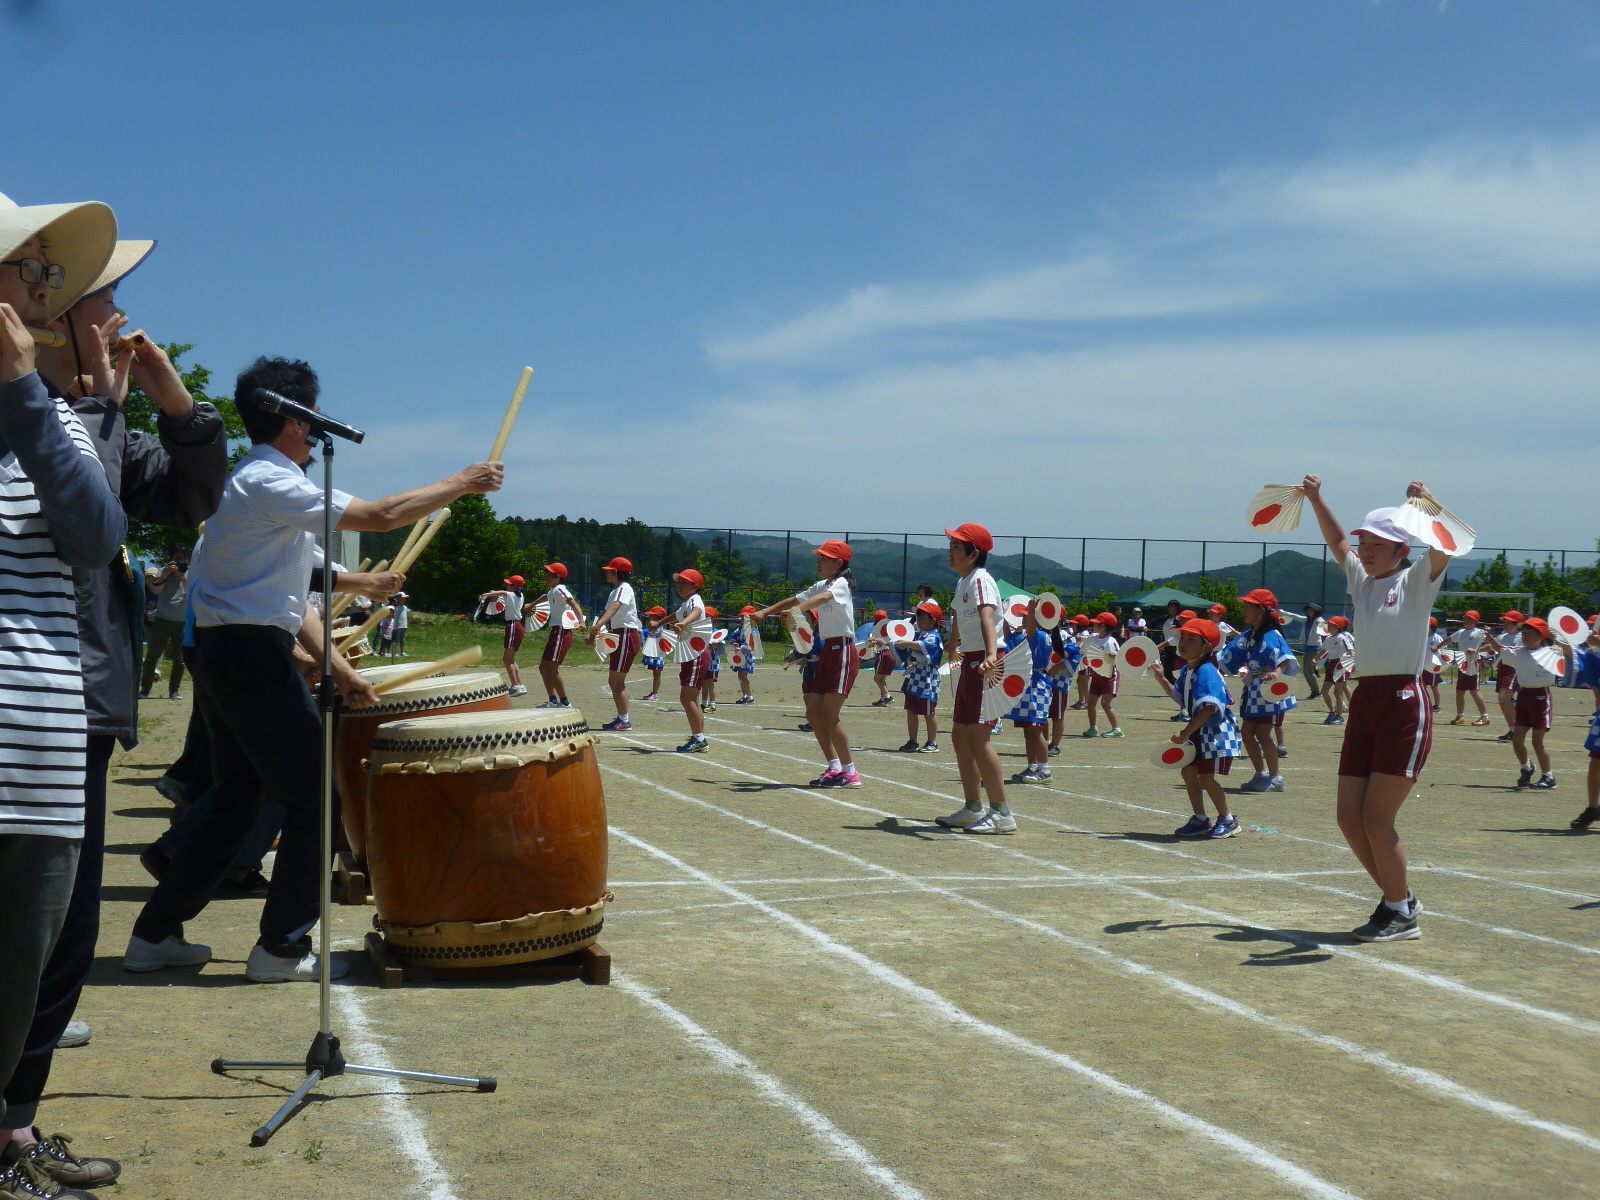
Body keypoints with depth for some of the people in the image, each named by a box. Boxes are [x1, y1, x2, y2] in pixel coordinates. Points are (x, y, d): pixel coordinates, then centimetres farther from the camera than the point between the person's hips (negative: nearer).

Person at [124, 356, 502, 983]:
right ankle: (282, 948, 3)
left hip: (225, 656, 10)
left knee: (234, 803, 17)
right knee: (314, 799, -3)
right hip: (252, 656, -10)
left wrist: (339, 667, 13)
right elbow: (381, 515, -19)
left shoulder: (258, 483, 19)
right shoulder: (269, 483, -13)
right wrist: (462, 483, -8)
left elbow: (290, 598, 19)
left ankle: (155, 933, 22)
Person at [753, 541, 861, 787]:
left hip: (843, 652, -9)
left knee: (829, 716, -12)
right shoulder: (821, 585, 17)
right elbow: (795, 600, 25)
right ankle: (834, 767, 10)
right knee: (813, 714, 5)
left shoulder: (841, 584, -10)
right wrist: (765, 612, 15)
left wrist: (796, 610, -47)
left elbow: (823, 598, -31)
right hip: (827, 652, 9)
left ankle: (850, 772, -6)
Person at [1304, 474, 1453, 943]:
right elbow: (1336, 541, 29)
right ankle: (1397, 899, 22)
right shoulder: (1361, 580, 16)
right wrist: (1315, 498, 22)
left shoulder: (1416, 581, -1)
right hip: (1364, 705, 7)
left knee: (1377, 819, -9)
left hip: (1404, 705, -7)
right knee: (1350, 819, 4)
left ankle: (1402, 913, 7)